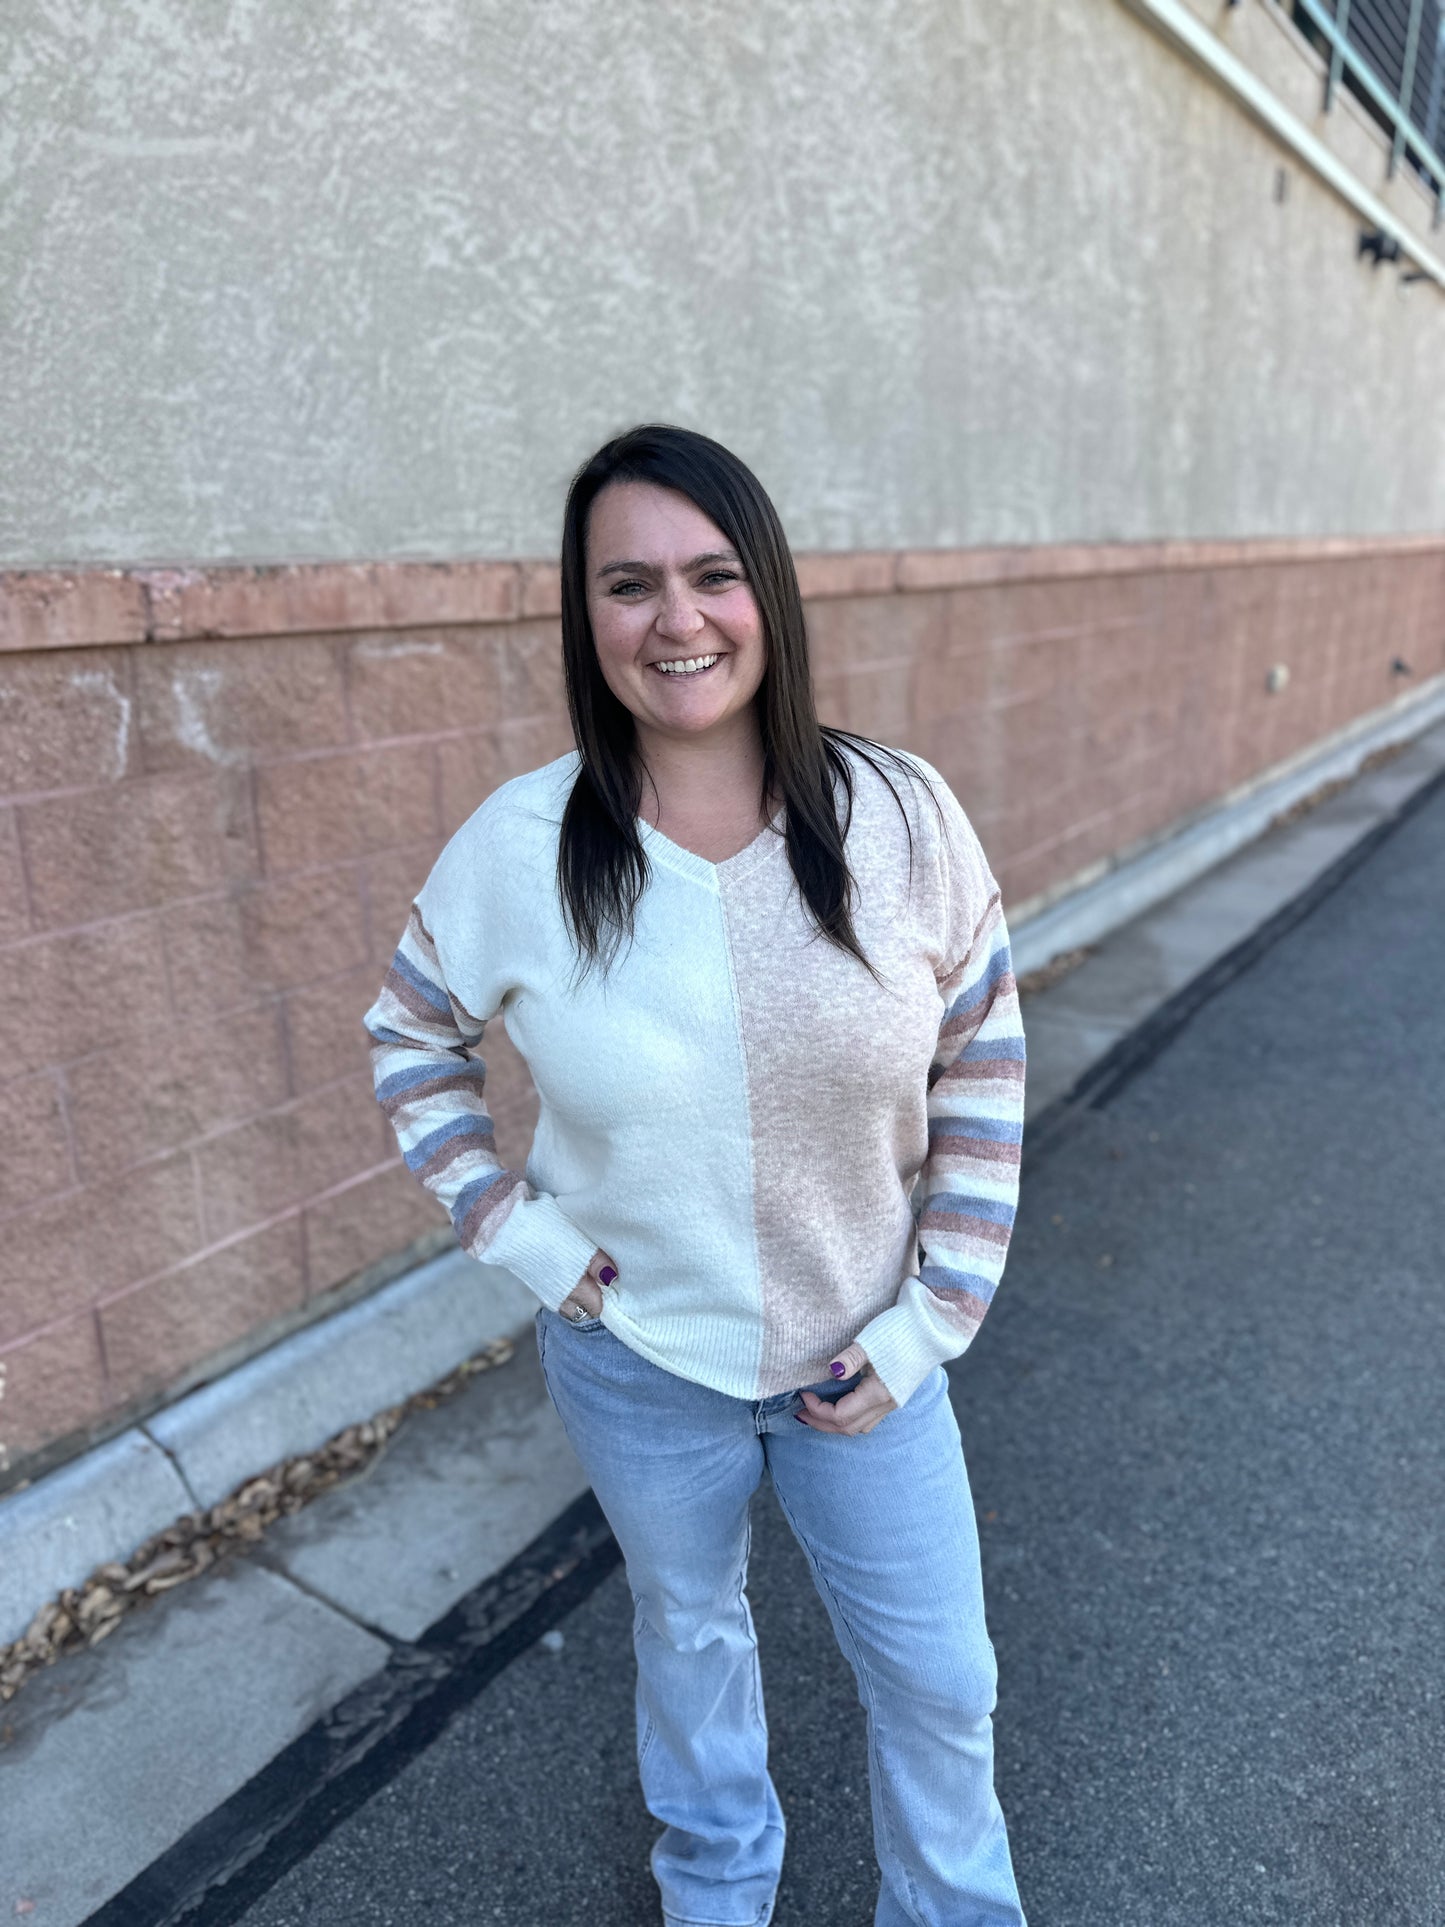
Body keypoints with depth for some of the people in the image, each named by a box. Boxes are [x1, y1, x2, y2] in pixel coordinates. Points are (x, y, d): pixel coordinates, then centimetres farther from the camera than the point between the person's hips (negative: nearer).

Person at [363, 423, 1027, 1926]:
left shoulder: (900, 815, -16)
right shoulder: (517, 848, -16)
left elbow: (983, 1067, -8)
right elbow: (409, 1040, 0)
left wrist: (929, 1323, -8)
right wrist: (512, 1231, -9)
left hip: (864, 1350, 0)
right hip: (636, 1353, 1)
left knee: (940, 1681, 17)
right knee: (687, 1627, 27)